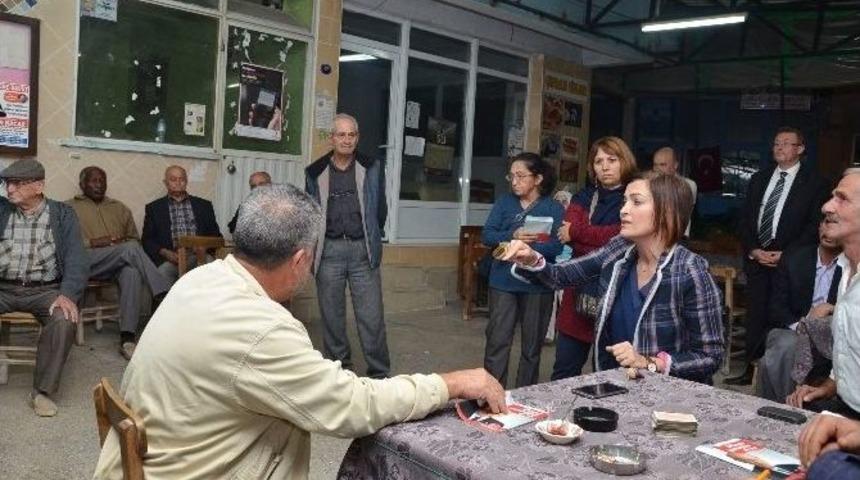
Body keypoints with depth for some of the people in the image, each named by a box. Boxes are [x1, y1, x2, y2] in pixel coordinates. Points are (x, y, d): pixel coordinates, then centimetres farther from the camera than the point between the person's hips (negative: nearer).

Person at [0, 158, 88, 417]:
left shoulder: (62, 214, 5)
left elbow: (76, 259, -5)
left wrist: (68, 294, -21)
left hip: (44, 290, -1)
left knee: (65, 319, -30)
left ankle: (42, 391, -14)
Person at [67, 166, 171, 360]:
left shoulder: (119, 208, 26)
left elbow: (135, 238, 22)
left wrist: (122, 242, -1)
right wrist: (92, 243, -12)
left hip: (119, 263, 3)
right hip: (86, 261, -3)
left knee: (132, 271, -36)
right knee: (130, 249, -32)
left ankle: (127, 339, -42)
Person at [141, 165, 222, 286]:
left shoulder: (204, 205, 18)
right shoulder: (154, 208, 16)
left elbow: (215, 235, 15)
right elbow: (147, 241, 10)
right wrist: (166, 253, -9)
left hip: (199, 256, 1)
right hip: (171, 258, -1)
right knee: (163, 272, -33)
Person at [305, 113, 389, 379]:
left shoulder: (372, 168, 5)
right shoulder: (315, 173, 6)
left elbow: (380, 208, 12)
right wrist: (313, 249, 12)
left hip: (362, 250, -1)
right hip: (329, 250, 1)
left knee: (371, 316, -2)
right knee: (332, 315, 7)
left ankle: (379, 373, 6)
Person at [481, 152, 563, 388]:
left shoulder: (554, 208, -2)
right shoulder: (504, 203, 6)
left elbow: (556, 246, -14)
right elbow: (486, 235, -4)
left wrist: (525, 245, -25)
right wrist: (512, 236, -22)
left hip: (537, 286, -1)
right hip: (503, 282, 1)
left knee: (532, 346, 11)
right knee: (497, 342, 0)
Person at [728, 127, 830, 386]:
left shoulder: (815, 182, 0)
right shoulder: (759, 179, 15)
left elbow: (815, 226, -5)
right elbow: (745, 219, 13)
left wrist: (786, 254, -13)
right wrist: (753, 250, -2)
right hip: (756, 258, 4)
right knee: (755, 316, 7)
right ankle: (751, 369, 15)